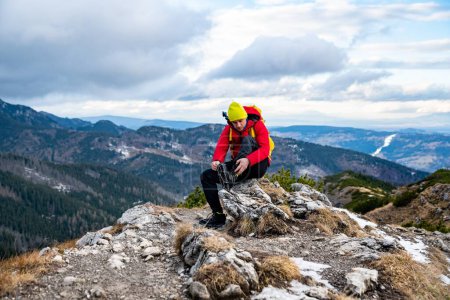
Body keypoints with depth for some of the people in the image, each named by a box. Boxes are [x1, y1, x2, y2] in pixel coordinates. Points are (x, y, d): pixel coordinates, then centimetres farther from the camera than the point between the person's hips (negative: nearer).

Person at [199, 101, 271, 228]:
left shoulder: (257, 125, -9)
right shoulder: (228, 129, 4)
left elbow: (265, 149, -22)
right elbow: (221, 147, -10)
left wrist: (248, 160, -40)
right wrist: (216, 161, -35)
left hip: (257, 166, -5)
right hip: (239, 166, 5)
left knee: (247, 140, -30)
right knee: (206, 176, -8)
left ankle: (232, 176, -48)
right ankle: (219, 215, -11)